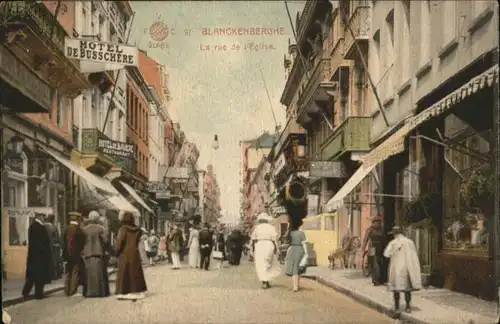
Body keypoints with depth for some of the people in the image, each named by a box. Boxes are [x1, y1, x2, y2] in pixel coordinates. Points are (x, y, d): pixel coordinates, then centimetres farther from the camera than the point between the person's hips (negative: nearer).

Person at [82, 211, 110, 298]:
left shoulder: (84, 229, 2)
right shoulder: (100, 228, -6)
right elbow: (105, 241, -9)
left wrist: (83, 252, 12)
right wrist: (104, 248, 9)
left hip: (87, 254, 3)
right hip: (99, 253, -2)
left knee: (89, 274, 6)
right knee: (100, 273, 2)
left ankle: (89, 292, 5)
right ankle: (101, 291, 1)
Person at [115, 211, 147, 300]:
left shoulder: (123, 229, -12)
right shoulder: (137, 230, 3)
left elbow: (119, 242, -13)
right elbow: (136, 242, 5)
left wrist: (116, 252, -2)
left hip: (124, 255, -4)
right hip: (134, 254, 4)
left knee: (124, 273, 2)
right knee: (135, 272, 11)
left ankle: (123, 292, 1)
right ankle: (136, 291, 11)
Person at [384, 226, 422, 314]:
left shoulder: (393, 243, -8)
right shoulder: (410, 242, 2)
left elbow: (386, 254, -16)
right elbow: (415, 255, 5)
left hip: (396, 268, -2)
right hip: (407, 267, 3)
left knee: (396, 288, 8)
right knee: (407, 288, 14)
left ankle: (397, 307, 8)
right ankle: (408, 306, 11)